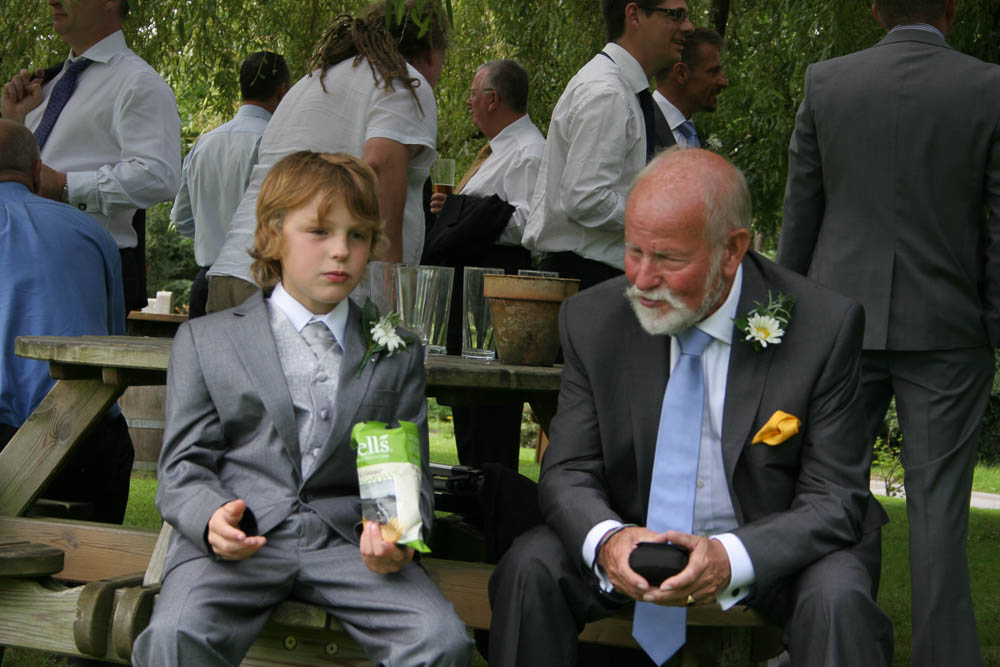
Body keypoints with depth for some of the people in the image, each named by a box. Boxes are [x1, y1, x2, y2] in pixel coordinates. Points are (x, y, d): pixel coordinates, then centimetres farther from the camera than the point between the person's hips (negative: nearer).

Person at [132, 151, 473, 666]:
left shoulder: (397, 354, 21)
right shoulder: (204, 340, 15)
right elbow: (184, 466, 9)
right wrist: (211, 518, -15)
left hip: (346, 540, 2)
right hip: (235, 542, -2)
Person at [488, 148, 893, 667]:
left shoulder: (824, 329, -16)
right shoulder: (593, 321, -7)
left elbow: (834, 499, -15)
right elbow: (569, 472, -4)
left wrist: (732, 557, -34)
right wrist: (605, 539, -29)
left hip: (773, 549, -3)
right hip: (633, 538, 3)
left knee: (837, 599, -34)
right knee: (529, 568, -22)